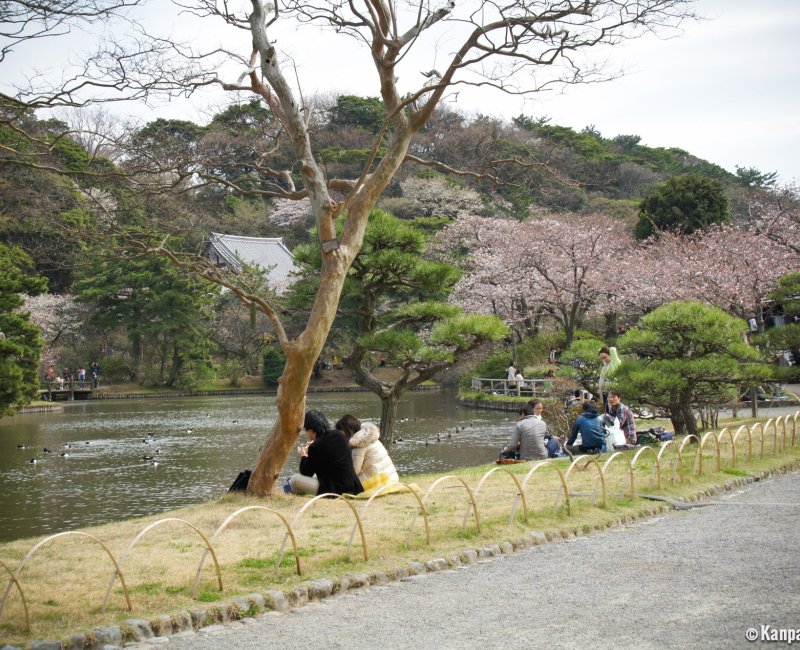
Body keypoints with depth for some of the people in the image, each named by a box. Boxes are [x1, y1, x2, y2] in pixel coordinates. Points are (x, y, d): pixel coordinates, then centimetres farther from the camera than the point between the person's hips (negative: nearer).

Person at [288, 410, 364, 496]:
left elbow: (306, 473, -1)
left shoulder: (315, 447, -17)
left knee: (295, 479, -4)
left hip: (334, 491, -8)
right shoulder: (339, 435, 2)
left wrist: (303, 456, 17)